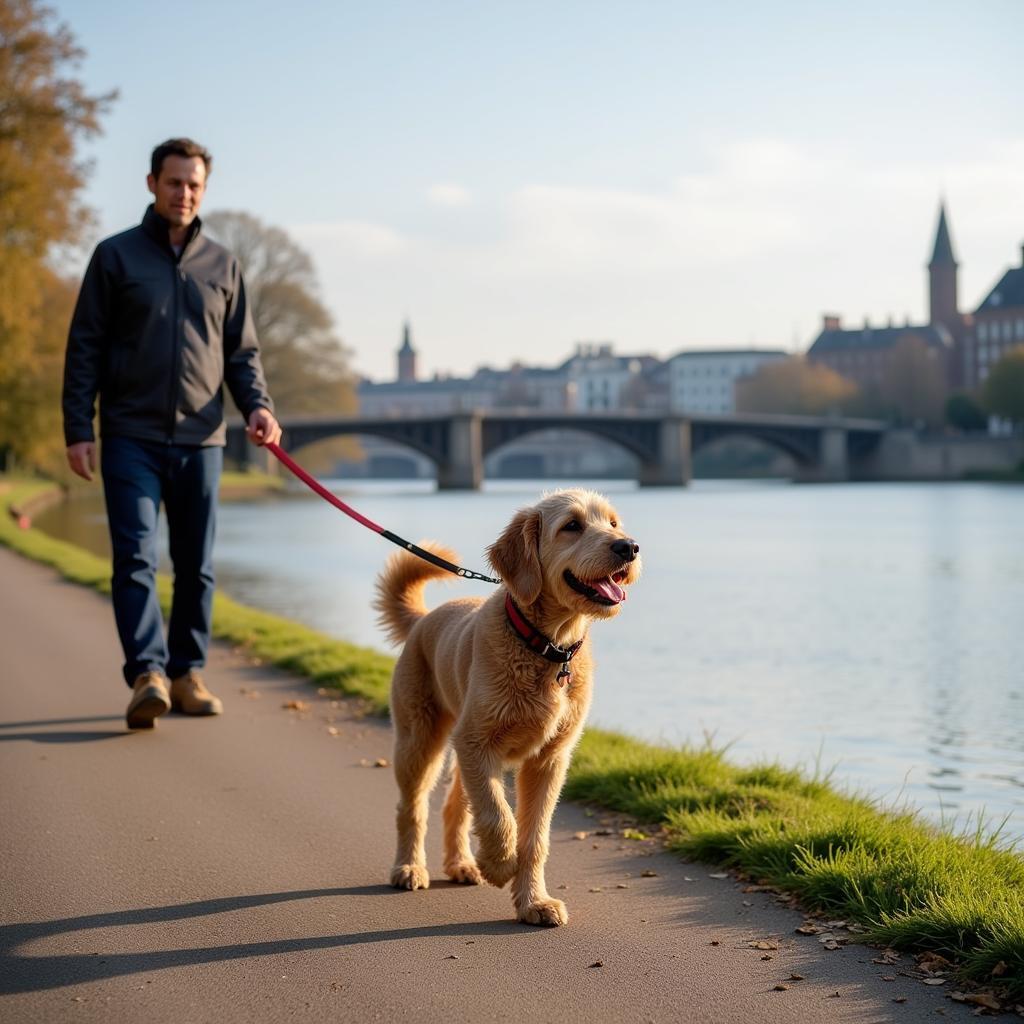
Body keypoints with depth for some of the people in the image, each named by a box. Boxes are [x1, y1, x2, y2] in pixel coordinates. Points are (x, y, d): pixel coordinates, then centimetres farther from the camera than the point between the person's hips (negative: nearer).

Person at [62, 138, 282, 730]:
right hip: (131, 436, -3)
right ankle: (147, 675, -18)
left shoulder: (223, 265, 12)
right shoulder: (116, 256, 4)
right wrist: (78, 429, -6)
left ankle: (187, 675, 15)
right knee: (136, 557, -12)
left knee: (197, 565, 5)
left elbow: (242, 351, 13)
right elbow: (85, 347, 2)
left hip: (201, 439, 3)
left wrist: (258, 406, -6)